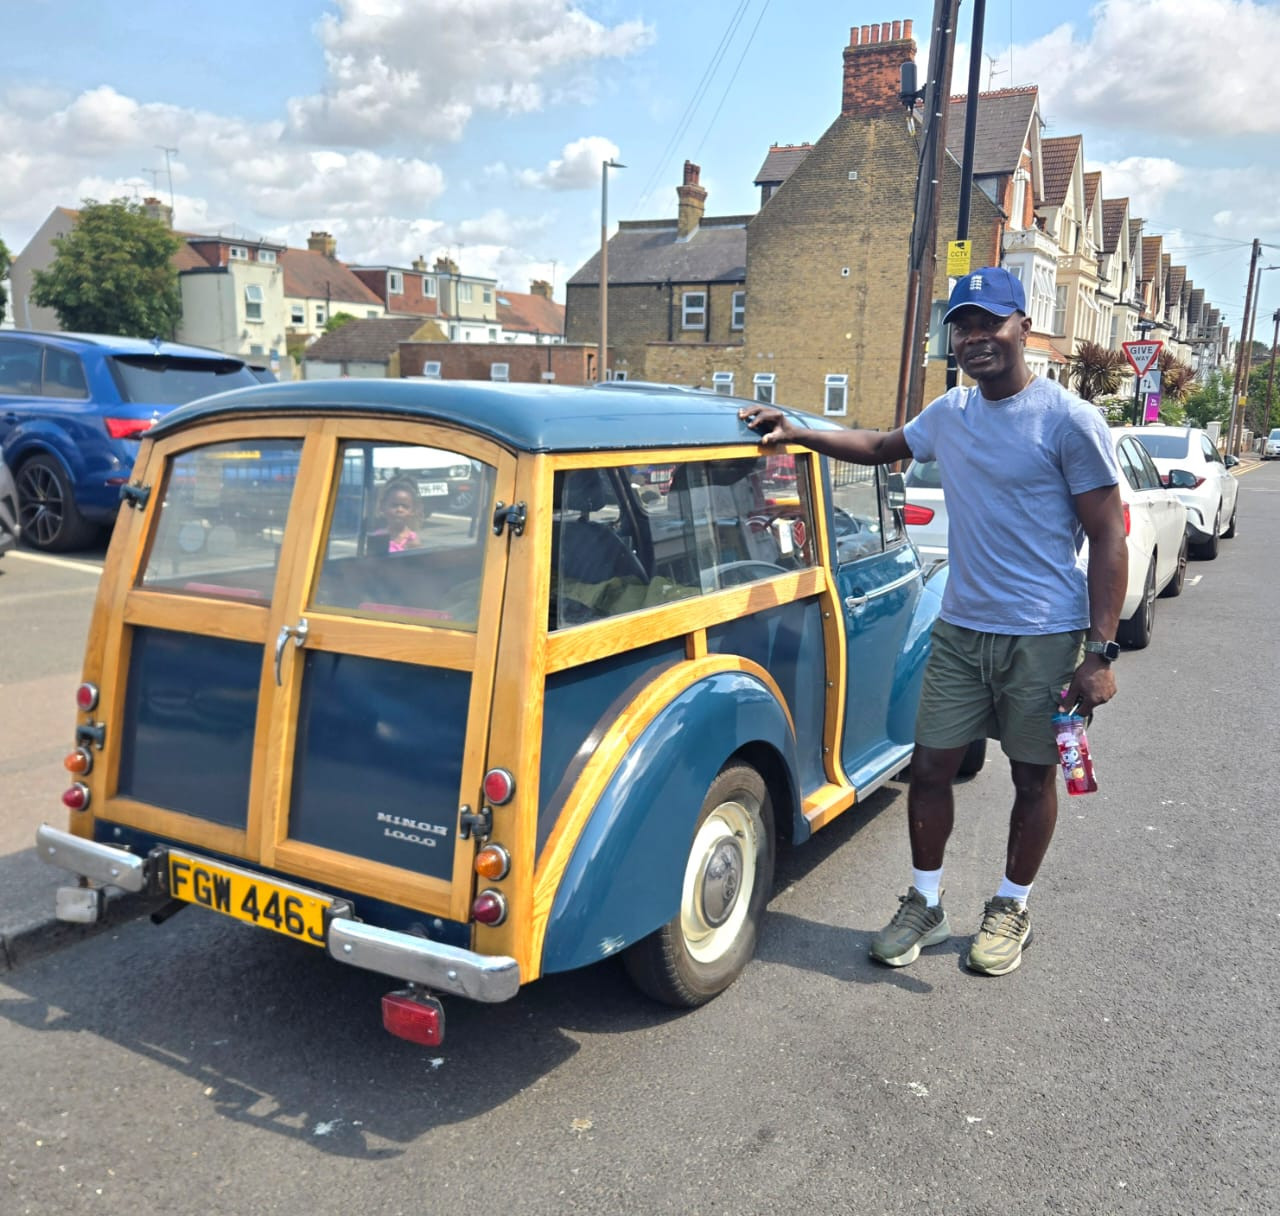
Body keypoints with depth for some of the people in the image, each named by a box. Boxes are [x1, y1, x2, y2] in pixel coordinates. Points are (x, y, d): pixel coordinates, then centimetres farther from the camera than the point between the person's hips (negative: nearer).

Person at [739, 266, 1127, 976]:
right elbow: (886, 447, 28)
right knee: (930, 765, 6)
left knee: (1033, 777, 11)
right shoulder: (949, 413, 7)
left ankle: (1011, 909, 31)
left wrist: (1100, 652, -16)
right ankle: (925, 904, 25)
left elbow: (1108, 537, -10)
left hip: (1044, 636, -5)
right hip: (959, 628, 5)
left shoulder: (1070, 421, -10)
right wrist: (797, 433, 17)